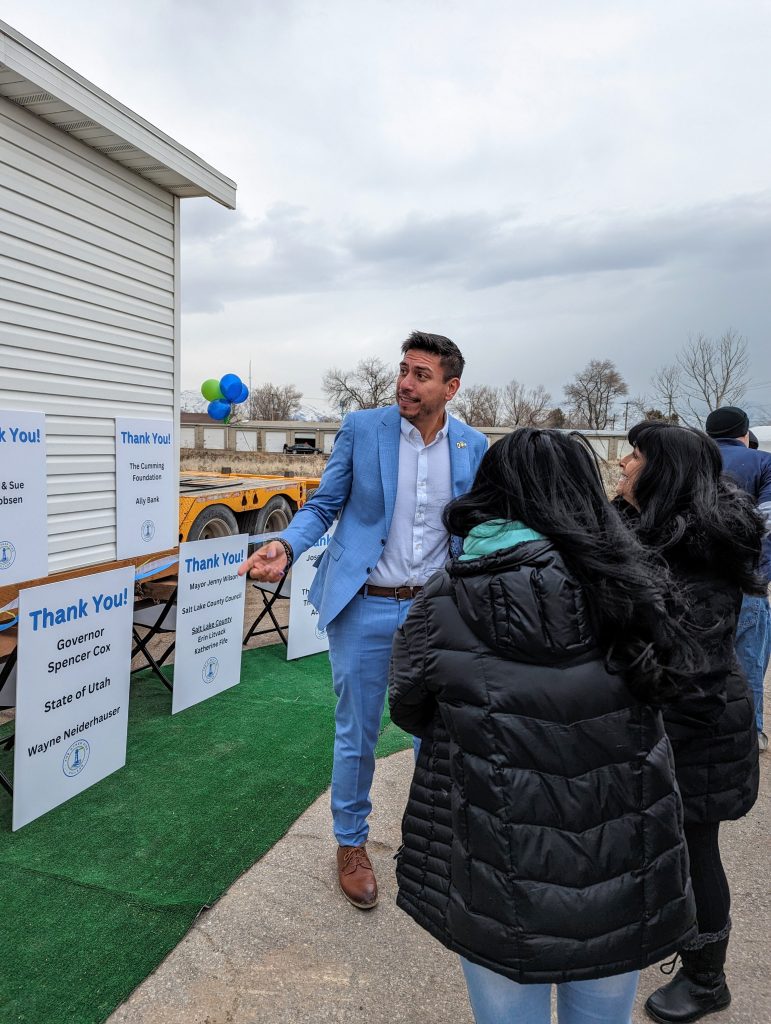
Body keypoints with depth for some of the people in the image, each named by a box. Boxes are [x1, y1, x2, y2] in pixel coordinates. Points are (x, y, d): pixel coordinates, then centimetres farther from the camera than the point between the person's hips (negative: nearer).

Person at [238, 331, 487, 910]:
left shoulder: (473, 446, 1)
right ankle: (351, 843, 35)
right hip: (366, 607, -2)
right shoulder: (362, 429, -6)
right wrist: (285, 547, -19)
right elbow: (324, 505, -1)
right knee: (358, 733, 11)